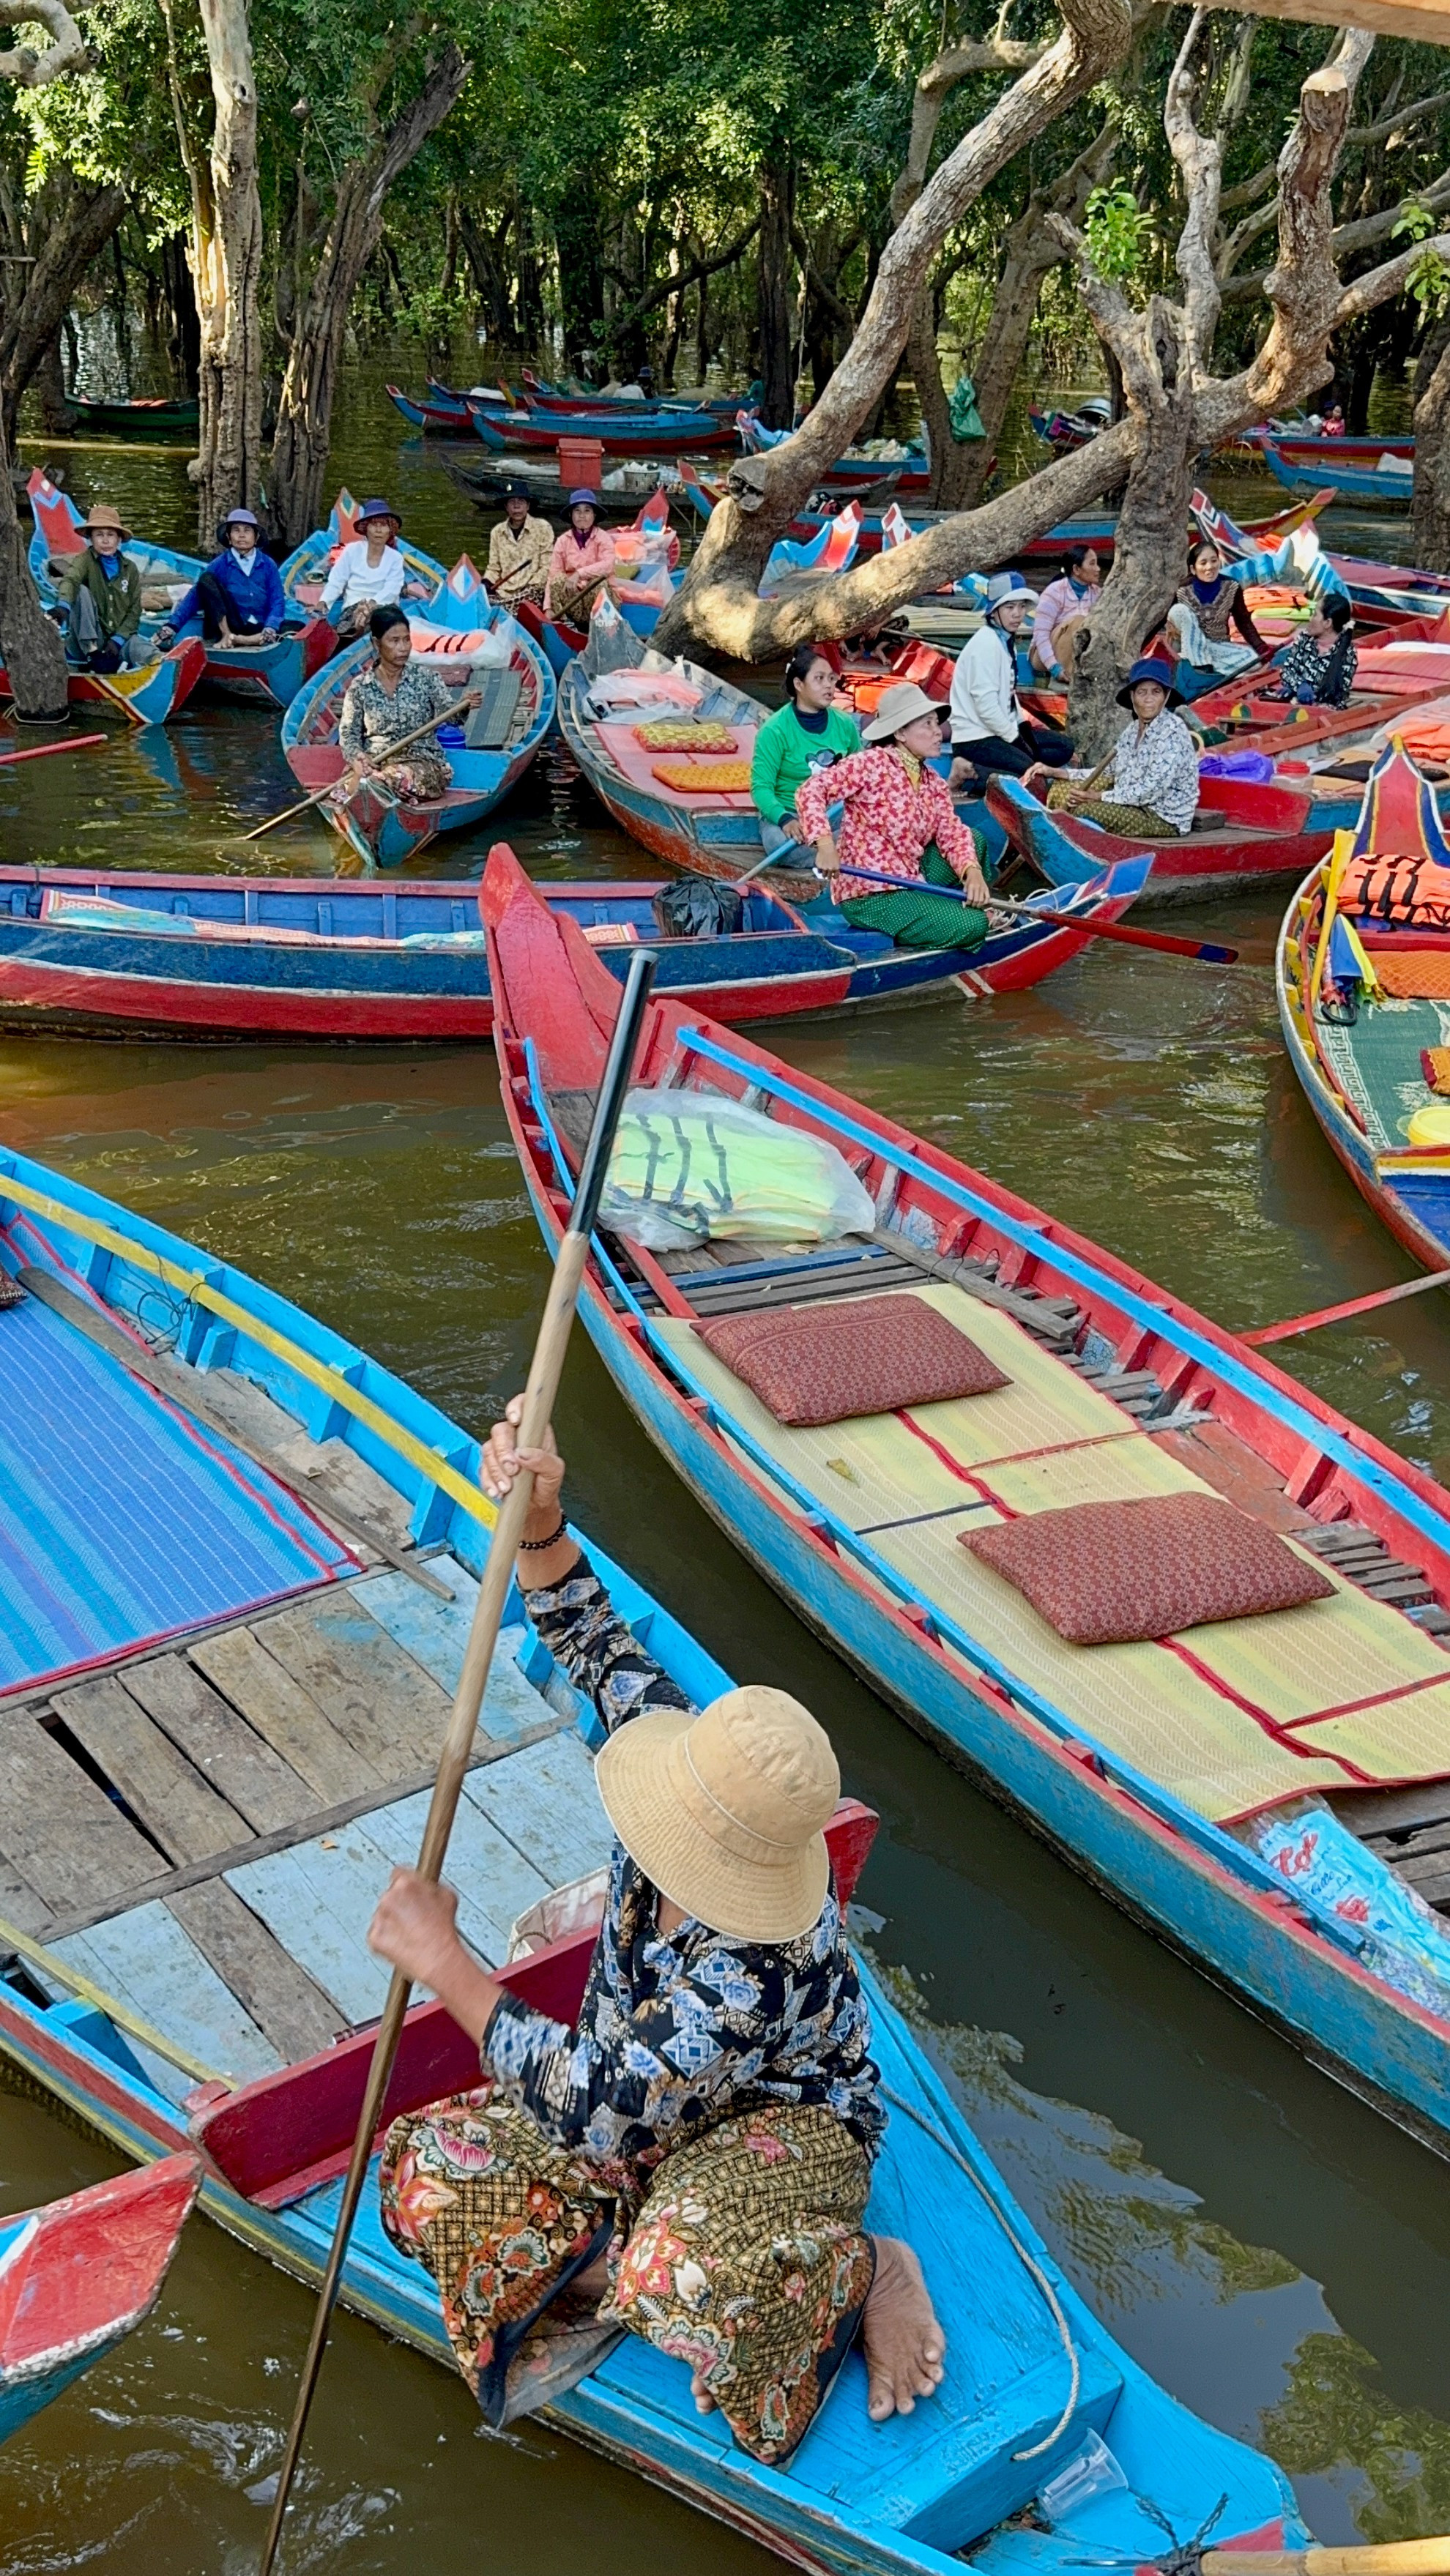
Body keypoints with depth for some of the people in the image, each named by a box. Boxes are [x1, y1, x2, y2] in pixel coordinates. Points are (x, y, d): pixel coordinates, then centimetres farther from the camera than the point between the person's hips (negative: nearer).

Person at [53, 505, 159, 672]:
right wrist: (63, 606, -47)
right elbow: (70, 580, -23)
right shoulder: (84, 561, 0)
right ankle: (93, 655, -28)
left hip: (119, 638, 2)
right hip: (87, 642, -2)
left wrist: (118, 639, -10)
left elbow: (134, 610, 8)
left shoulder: (130, 569, 10)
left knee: (140, 646, -26)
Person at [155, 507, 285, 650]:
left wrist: (270, 629, -21)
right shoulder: (220, 564, 4)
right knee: (206, 579, -21)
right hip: (224, 626, 0)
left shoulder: (267, 565, 9)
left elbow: (277, 601, 0)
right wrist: (171, 626, -16)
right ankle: (226, 635, -29)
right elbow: (195, 596, -3)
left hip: (257, 631, 0)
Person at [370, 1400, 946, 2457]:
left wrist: (445, 1965, -34)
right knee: (430, 2181, -11)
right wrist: (541, 1531, -24)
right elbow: (602, 1646, -7)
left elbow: (593, 2110, -38)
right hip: (647, 2095, 7)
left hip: (781, 2131, -7)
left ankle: (863, 2272, -9)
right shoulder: (708, 1778, -21)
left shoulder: (751, 1977, -41)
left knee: (681, 2285, -40)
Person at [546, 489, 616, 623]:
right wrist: (548, 607, -20)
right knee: (558, 580, -25)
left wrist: (579, 573, -33)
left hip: (595, 596, -2)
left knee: (601, 582, -31)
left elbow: (608, 565, -24)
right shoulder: (563, 541, 2)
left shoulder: (603, 537, -4)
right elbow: (553, 575, -6)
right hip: (571, 594, 2)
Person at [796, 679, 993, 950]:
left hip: (911, 881, 8)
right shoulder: (872, 763, -14)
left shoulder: (934, 784, 10)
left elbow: (952, 833, 1)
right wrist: (825, 844, -34)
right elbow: (811, 791, -20)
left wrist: (972, 871, -20)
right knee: (971, 927, -17)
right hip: (870, 895, -8)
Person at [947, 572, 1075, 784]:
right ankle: (970, 773, -14)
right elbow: (986, 705, -21)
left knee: (1065, 746, 9)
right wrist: (1017, 741, -14)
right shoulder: (986, 644, -16)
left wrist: (1024, 729, 3)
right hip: (975, 740, -10)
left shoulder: (1007, 641, 12)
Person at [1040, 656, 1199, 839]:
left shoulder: (1172, 731, -16)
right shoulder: (1132, 730, 9)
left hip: (1165, 819, -9)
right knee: (1061, 789, 8)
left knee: (1086, 811, -26)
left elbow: (1151, 790, -23)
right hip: (1135, 807, 9)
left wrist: (1100, 797, -19)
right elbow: (1106, 773, 12)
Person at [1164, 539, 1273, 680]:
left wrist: (1262, 648, -19)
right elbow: (1159, 620, -11)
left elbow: (1244, 622, -5)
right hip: (1189, 646, -1)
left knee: (1254, 660, -26)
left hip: (1218, 647, 1)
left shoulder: (1231, 588, -10)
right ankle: (1199, 665, -29)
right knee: (1179, 610, -30)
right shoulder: (1182, 591, -16)